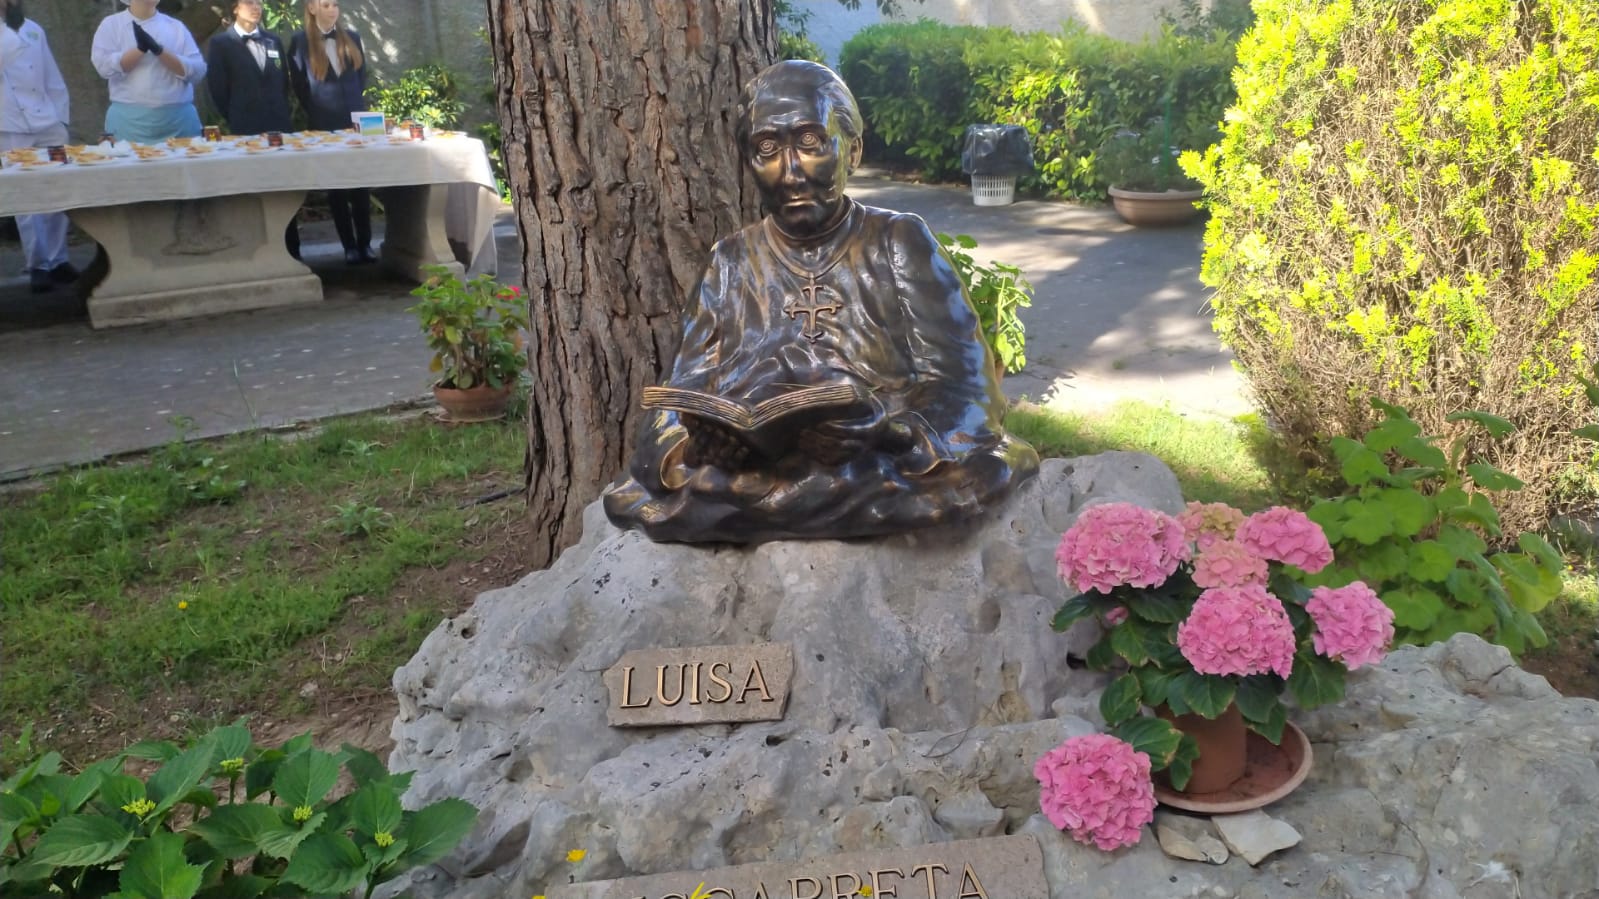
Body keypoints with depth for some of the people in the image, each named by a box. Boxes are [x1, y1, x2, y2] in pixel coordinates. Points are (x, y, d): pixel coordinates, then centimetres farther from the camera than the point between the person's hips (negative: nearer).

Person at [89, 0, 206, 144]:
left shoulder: (176, 26, 10)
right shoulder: (111, 24, 7)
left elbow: (197, 71, -1)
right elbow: (105, 66, -6)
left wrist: (160, 50, -12)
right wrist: (141, 48, -14)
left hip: (178, 118, 2)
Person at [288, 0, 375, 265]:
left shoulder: (352, 37, 10)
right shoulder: (300, 41, 0)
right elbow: (299, 85, 3)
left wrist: (355, 104, 7)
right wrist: (316, 112, 4)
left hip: (355, 118, 2)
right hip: (325, 123, -2)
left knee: (360, 184, -2)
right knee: (335, 187, 1)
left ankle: (365, 244, 1)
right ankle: (350, 247, 3)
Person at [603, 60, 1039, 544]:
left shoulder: (900, 243, 7)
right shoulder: (732, 262, 13)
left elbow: (963, 387, -3)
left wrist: (875, 426, -24)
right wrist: (687, 450, -19)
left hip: (885, 465, 0)